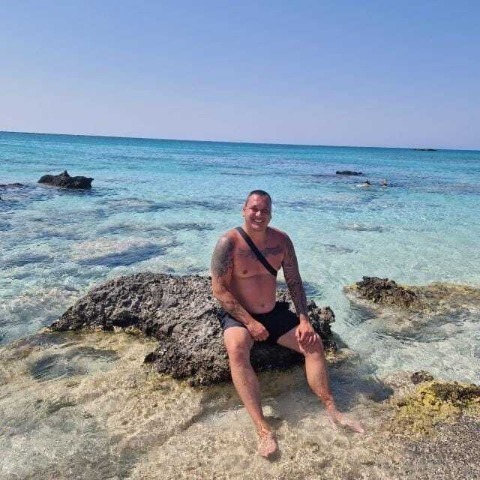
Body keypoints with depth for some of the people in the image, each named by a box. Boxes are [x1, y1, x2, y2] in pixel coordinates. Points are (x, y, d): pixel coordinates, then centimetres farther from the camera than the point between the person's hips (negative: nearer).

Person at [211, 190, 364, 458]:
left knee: (314, 343, -10)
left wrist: (304, 320, -9)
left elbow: (295, 282, 2)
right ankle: (263, 428, -36)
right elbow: (219, 289, -18)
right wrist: (249, 322, -23)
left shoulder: (281, 240, -3)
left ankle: (332, 411, -3)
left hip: (274, 314, 5)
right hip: (239, 317, -4)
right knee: (237, 350, -35)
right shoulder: (229, 243, -17)